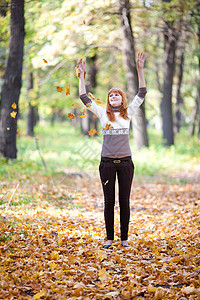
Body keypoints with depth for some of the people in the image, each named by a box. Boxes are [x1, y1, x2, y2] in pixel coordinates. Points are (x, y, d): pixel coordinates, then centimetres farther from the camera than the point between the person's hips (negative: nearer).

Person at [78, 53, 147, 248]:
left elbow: (142, 93, 4)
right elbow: (84, 97, 4)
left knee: (124, 201, 4)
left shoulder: (128, 113, 7)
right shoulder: (103, 114, 6)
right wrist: (81, 75, 0)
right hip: (107, 162, 0)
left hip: (125, 162, 0)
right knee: (109, 202, 4)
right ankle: (109, 238, 12)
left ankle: (124, 238, 12)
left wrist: (140, 70, -2)